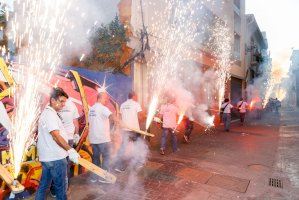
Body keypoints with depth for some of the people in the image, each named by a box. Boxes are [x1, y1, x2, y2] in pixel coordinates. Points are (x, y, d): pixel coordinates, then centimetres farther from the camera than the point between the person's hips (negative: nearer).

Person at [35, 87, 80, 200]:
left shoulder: (48, 113, 15)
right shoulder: (50, 114, -17)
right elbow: (56, 136, -29)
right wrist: (70, 150, -36)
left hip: (47, 157, 10)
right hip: (56, 158, -10)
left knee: (43, 184, 19)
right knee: (60, 186, 4)